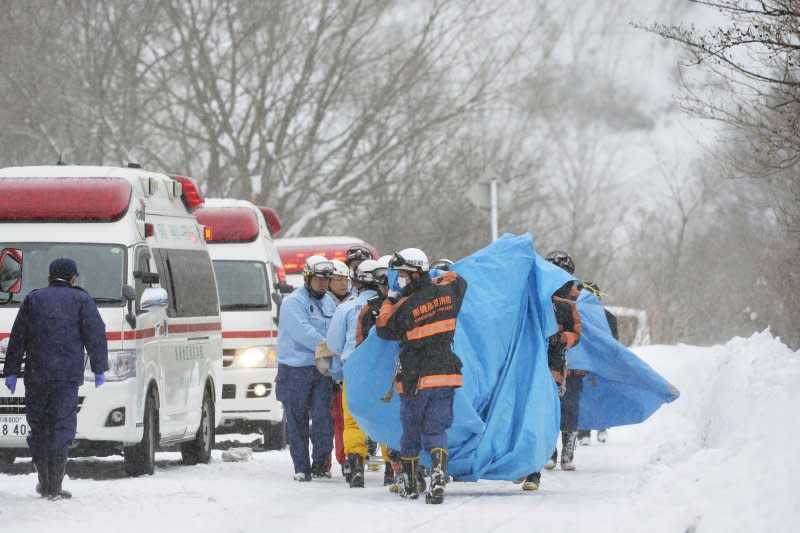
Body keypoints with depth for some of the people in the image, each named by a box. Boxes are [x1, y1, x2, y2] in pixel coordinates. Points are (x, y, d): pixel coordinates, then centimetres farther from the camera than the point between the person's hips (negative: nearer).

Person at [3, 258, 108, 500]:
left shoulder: (33, 300, 13)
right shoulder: (81, 301, 6)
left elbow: (17, 338, 9)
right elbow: (95, 336, -1)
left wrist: (11, 372, 11)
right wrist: (99, 369, 5)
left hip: (35, 376, 2)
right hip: (67, 376, -2)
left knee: (38, 427, 12)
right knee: (62, 427, -3)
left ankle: (44, 484, 16)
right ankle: (55, 487, -10)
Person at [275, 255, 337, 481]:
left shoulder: (328, 302, 15)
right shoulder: (293, 302, -7)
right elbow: (303, 332, -19)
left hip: (322, 370, 5)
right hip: (296, 370, -5)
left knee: (323, 417, -5)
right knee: (297, 421, 1)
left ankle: (321, 462, 5)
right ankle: (302, 467, 7)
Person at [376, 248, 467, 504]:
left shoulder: (405, 307, -14)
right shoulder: (447, 292, -2)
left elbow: (383, 329, 2)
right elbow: (457, 280, 23)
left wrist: (389, 300, 12)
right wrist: (433, 282, 26)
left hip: (414, 380, -3)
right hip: (445, 376, 3)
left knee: (410, 431, 15)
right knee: (435, 430, 1)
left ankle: (409, 484, 26)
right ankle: (438, 478, -23)